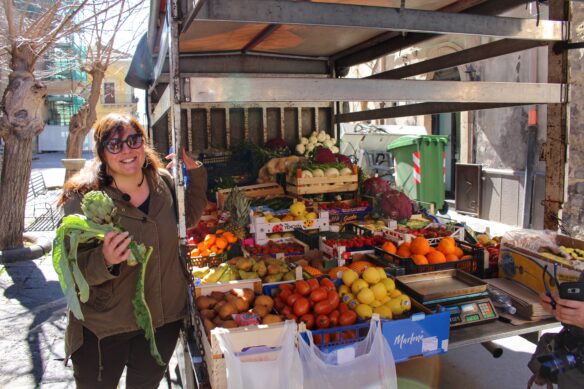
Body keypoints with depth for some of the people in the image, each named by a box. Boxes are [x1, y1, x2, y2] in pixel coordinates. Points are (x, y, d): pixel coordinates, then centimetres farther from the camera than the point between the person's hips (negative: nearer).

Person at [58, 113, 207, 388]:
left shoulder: (164, 182, -6)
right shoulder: (83, 197, -19)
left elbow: (188, 218, 13)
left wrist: (195, 173, 2)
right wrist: (104, 260, -38)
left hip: (165, 318, 4)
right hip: (103, 328, -3)